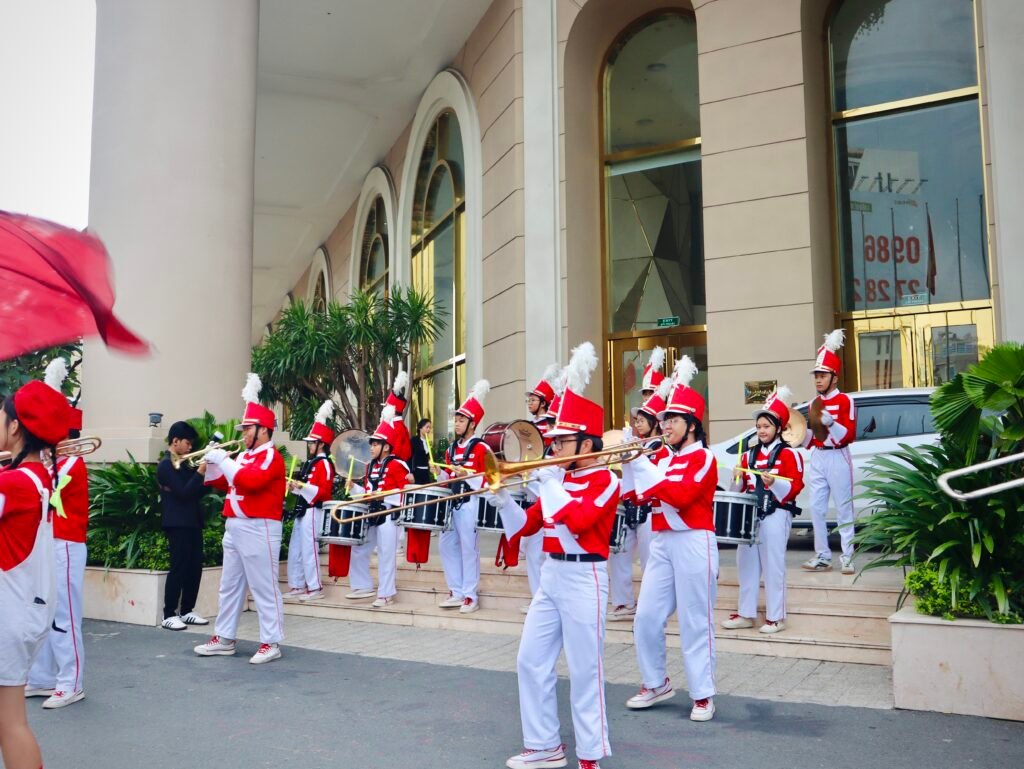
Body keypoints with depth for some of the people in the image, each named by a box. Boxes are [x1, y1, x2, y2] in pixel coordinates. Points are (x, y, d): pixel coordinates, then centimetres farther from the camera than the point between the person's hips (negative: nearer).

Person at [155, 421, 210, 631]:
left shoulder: (183, 464, 17)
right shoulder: (166, 465, -9)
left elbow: (196, 493, 15)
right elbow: (183, 493, -19)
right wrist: (201, 471, -19)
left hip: (192, 522, 9)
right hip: (177, 524, -9)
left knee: (195, 567, 8)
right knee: (179, 568, -7)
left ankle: (187, 611, 16)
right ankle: (169, 615, -1)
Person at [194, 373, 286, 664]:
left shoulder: (271, 457, -12)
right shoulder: (246, 456, 17)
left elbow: (250, 481, -27)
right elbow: (229, 484, 24)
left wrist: (223, 460, -19)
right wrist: (209, 470, 9)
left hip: (258, 530, -10)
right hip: (234, 528, 10)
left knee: (264, 588, -4)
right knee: (229, 587, 15)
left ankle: (271, 643, 2)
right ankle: (224, 639, 25)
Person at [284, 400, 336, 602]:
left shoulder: (324, 464, -12)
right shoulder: (310, 462, 17)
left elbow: (323, 492, -21)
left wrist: (301, 485, -26)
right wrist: (294, 487, 8)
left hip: (312, 512, -10)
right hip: (301, 510, 10)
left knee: (309, 550, -7)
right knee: (294, 550, 13)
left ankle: (315, 589, 0)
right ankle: (297, 586, 21)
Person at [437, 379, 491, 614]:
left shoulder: (480, 448, -8)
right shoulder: (451, 449, 14)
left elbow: (487, 481, -12)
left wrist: (467, 475, -24)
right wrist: (440, 474, 0)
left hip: (470, 504, -8)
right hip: (450, 503, 8)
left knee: (469, 549, -3)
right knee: (448, 546, 11)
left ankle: (471, 596, 5)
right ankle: (457, 592, 21)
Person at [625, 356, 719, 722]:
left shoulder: (704, 458, -8)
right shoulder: (662, 456, 12)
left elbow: (681, 496, -22)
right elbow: (644, 495, 7)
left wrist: (642, 465, -22)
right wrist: (630, 464, -5)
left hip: (693, 543, -6)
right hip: (661, 542, 6)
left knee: (695, 622, 0)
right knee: (646, 617, 6)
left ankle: (703, 695, 11)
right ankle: (656, 683, 23)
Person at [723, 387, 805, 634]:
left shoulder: (789, 454, -3)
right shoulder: (749, 455, 15)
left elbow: (796, 486, -10)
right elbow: (740, 487, 17)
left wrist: (774, 482, -25)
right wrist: (737, 482, -4)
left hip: (775, 515, -6)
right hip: (750, 514, 6)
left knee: (773, 565, -3)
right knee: (746, 563, 9)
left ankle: (776, 617, 6)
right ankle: (745, 613, 19)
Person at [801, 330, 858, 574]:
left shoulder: (845, 401, -4)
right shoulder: (813, 403, 14)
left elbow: (849, 436, -11)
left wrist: (831, 422, -25)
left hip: (837, 458, -6)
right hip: (817, 459, 6)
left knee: (843, 509, -1)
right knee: (816, 509, 6)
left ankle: (847, 557, 4)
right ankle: (823, 557, 14)